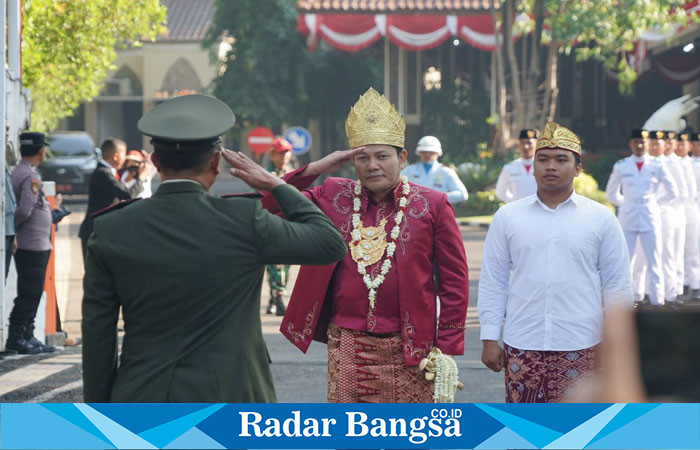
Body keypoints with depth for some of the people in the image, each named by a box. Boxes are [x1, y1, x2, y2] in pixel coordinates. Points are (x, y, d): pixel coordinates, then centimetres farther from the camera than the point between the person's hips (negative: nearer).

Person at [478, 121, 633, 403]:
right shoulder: (507, 217, 6)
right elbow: (492, 282, 8)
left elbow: (618, 285, 6)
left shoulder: (601, 219, 4)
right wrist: (489, 339, 4)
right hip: (521, 346, 1)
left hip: (580, 348, -1)